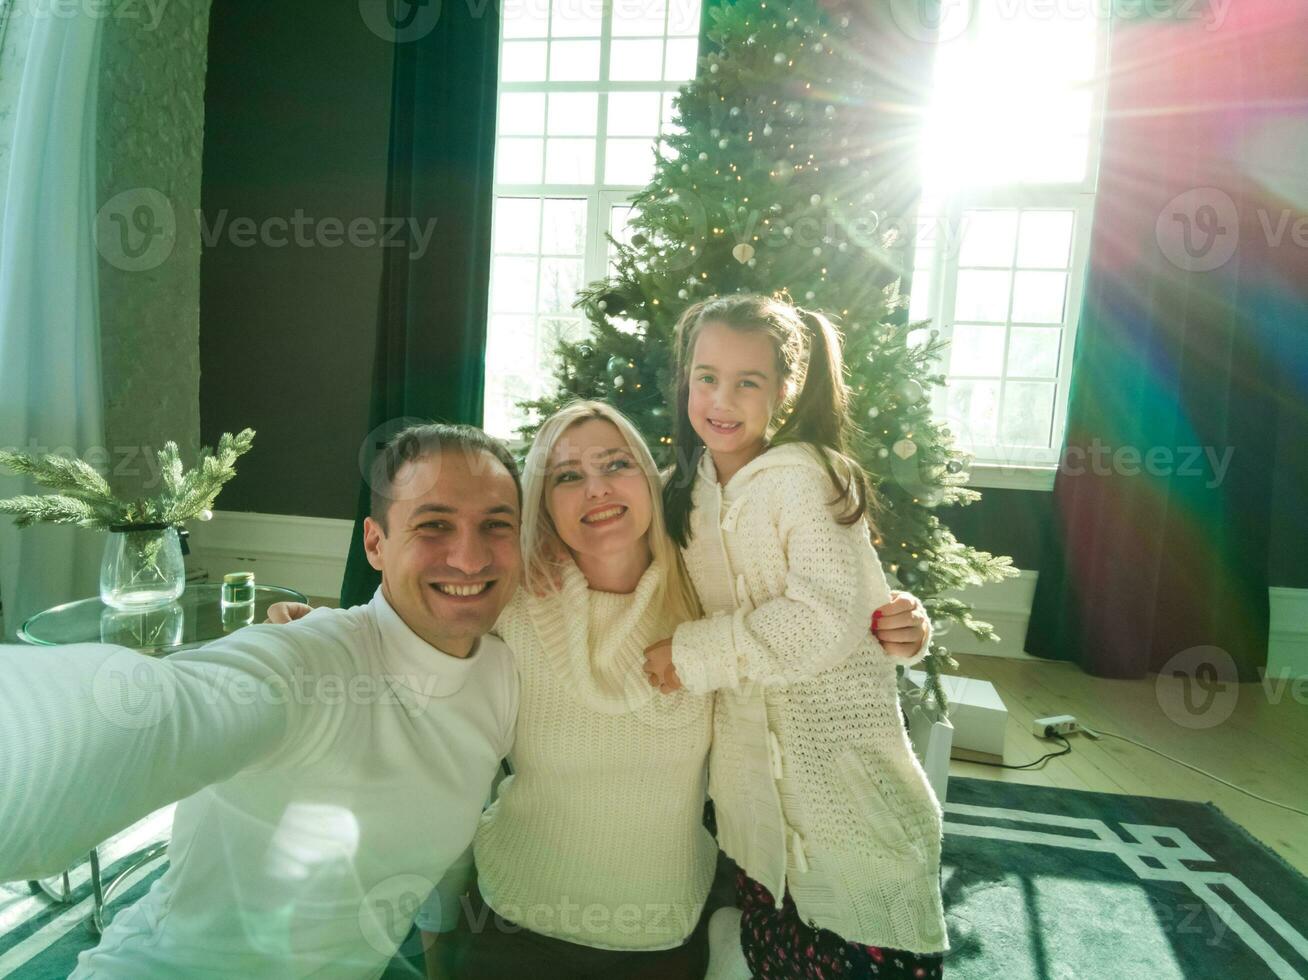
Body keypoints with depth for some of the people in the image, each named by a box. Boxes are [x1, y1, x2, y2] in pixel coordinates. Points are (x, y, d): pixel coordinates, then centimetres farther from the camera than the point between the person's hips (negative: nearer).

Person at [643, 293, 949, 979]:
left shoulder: (801, 478, -15)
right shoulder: (689, 487, 5)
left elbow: (830, 614, -23)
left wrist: (697, 654, -19)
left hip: (837, 744, -5)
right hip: (751, 761, 5)